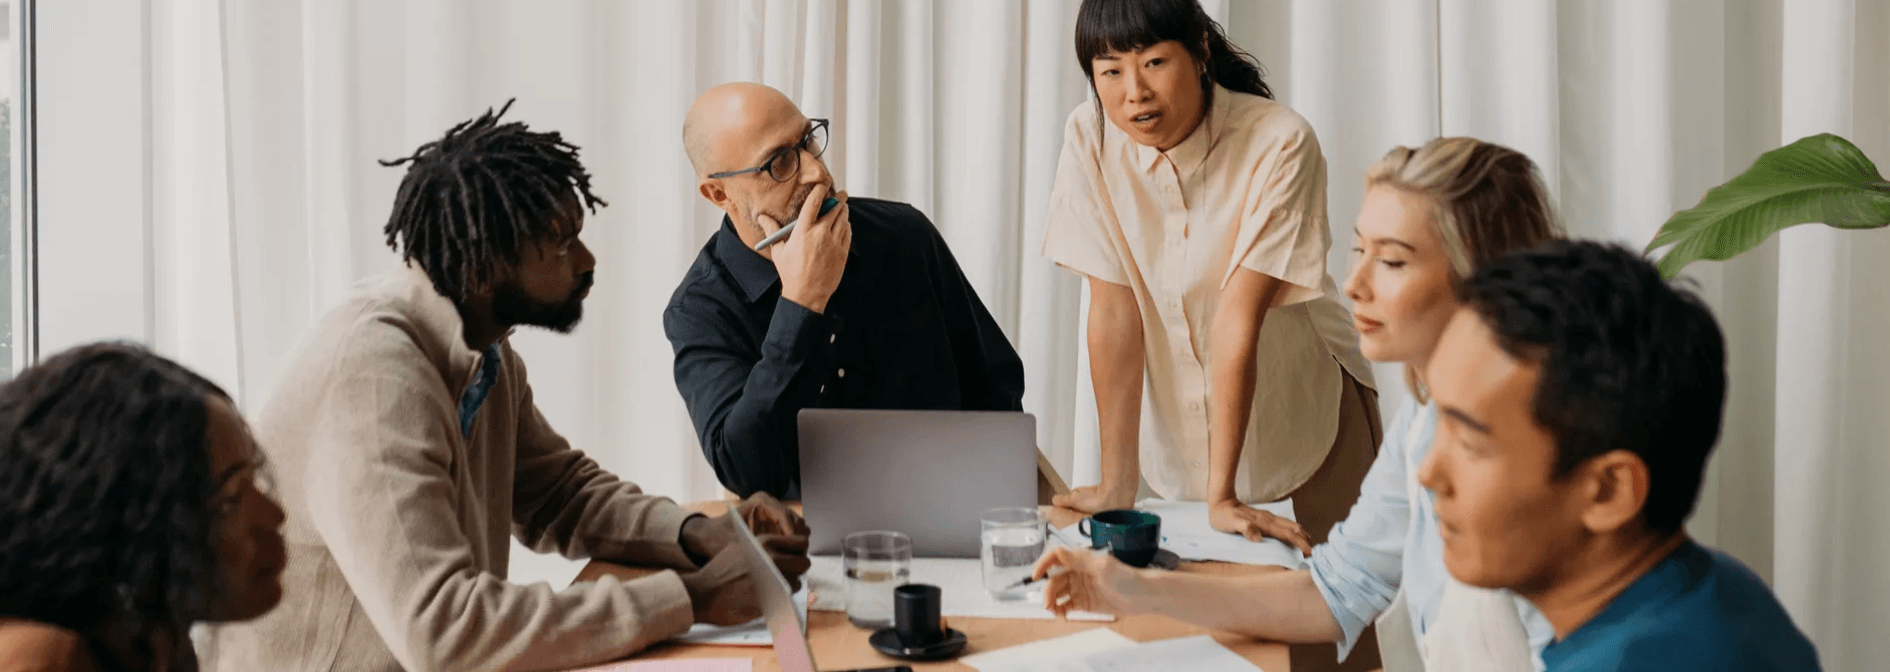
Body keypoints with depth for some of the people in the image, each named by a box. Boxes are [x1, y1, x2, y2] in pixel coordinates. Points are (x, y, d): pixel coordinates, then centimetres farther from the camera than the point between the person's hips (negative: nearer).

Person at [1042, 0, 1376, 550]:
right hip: (1174, 432, 3)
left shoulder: (1279, 144, -25)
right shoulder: (1089, 138, -15)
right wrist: (1117, 483, -16)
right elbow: (1115, 307, -15)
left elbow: (1239, 317, -28)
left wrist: (1221, 496, -27)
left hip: (1302, 423, -2)